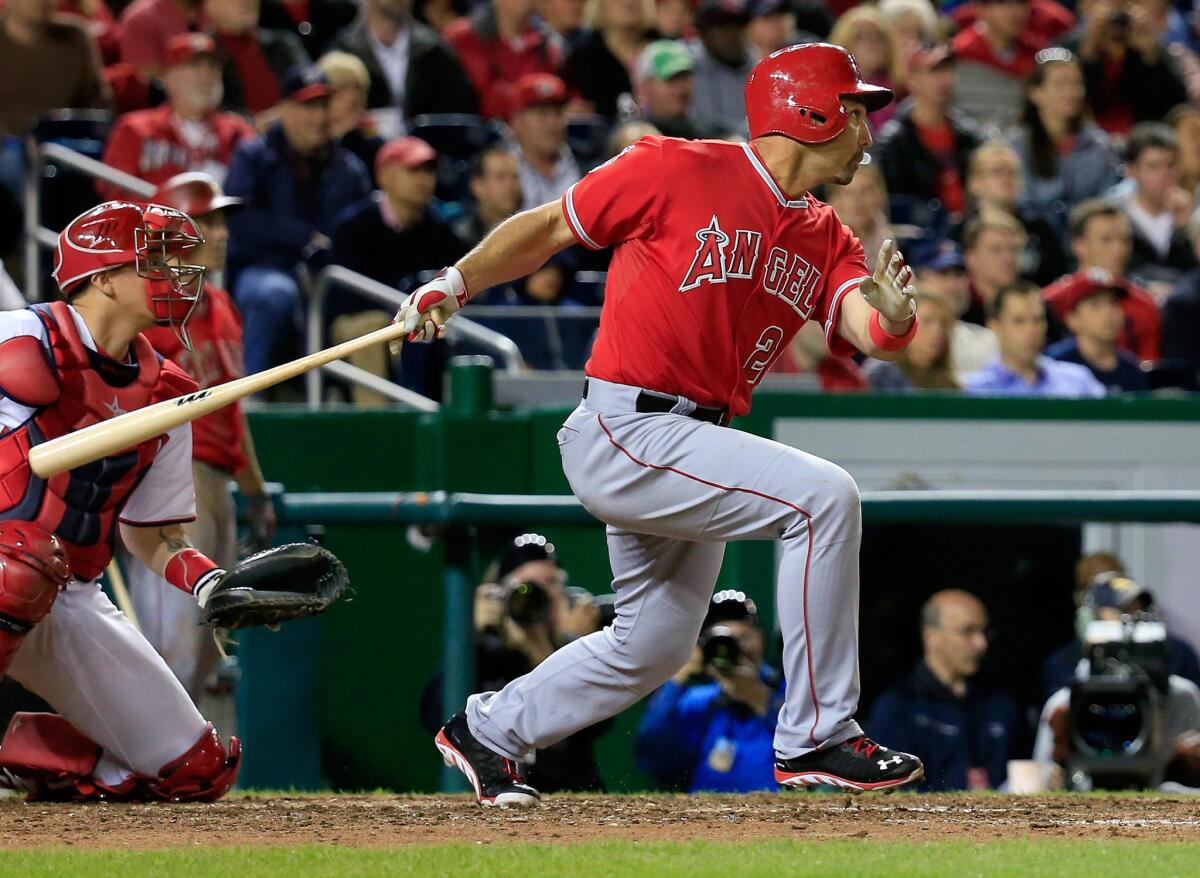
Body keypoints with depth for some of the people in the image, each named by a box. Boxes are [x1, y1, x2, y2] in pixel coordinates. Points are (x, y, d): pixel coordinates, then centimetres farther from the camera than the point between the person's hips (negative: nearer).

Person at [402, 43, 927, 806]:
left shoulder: (825, 240, 9)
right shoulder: (677, 172, -9)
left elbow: (869, 333, -7)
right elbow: (549, 227, 1)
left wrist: (893, 317, -30)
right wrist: (453, 286, -4)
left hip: (692, 444, 9)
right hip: (626, 431, -9)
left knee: (655, 646, 20)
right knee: (822, 495, -22)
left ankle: (487, 733, 40)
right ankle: (816, 737, -17)